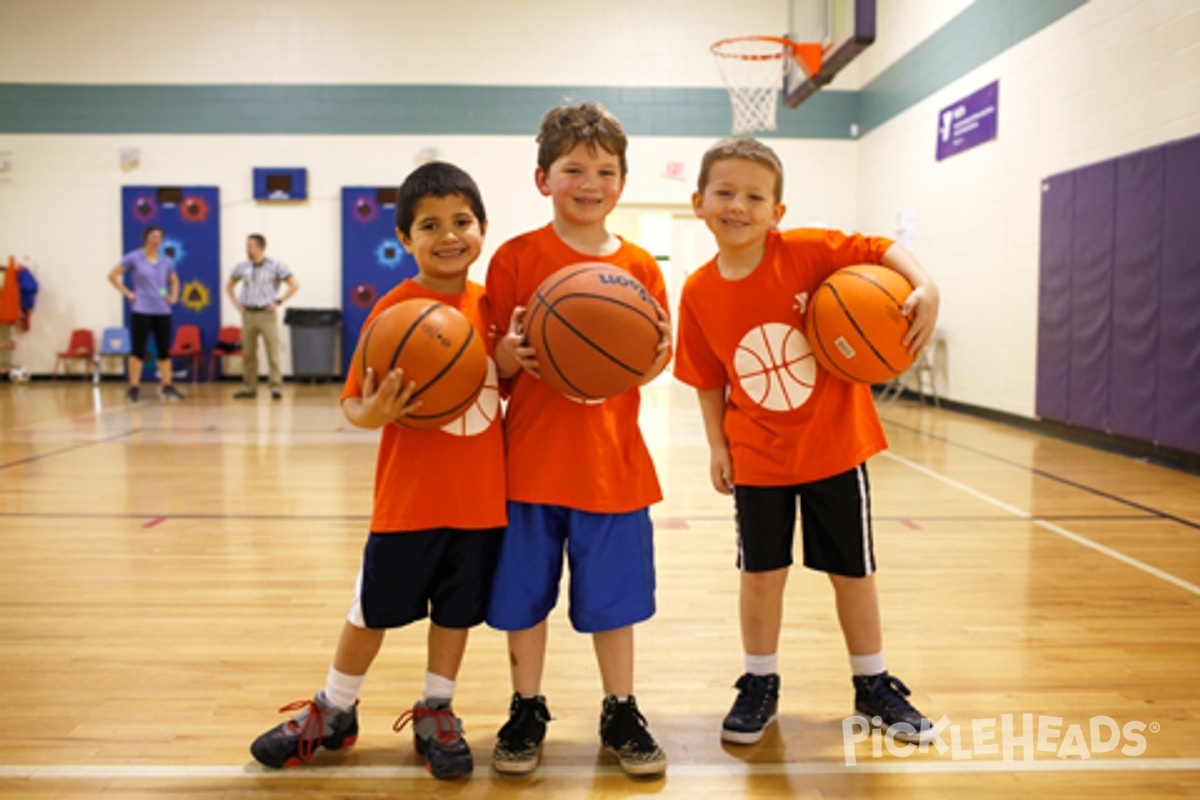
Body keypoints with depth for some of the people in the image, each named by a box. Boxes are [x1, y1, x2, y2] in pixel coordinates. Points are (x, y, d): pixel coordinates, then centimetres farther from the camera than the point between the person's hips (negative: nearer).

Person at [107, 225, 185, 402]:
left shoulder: (166, 261, 9)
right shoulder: (134, 258, -2)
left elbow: (174, 281, 24)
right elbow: (112, 275, 0)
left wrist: (173, 296, 8)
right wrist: (127, 293, -6)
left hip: (163, 311, 4)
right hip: (141, 311, -4)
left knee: (164, 350, 6)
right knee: (138, 349, -2)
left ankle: (167, 386, 12)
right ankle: (134, 387, 3)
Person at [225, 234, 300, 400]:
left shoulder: (276, 266, -3)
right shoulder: (242, 267, 8)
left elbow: (294, 285, -4)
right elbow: (229, 285, 24)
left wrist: (279, 302, -8)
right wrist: (236, 303, 11)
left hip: (266, 314, -4)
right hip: (248, 314, 4)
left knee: (272, 352, -5)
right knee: (248, 353, 7)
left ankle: (276, 386, -1)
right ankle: (249, 387, 15)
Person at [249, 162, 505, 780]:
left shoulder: (489, 305, 2)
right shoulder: (393, 309, -11)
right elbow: (355, 399, -10)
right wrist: (370, 413, -31)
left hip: (480, 497, 3)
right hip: (409, 497, -3)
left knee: (456, 609, 15)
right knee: (373, 609, 12)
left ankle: (435, 715, 35)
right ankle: (334, 711, 35)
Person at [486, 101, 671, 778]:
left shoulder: (640, 268, 3)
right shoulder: (516, 258, -3)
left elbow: (654, 365, 7)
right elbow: (492, 369, -1)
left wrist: (655, 356, -15)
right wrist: (511, 353, -23)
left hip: (612, 463, 1)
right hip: (530, 461, -1)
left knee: (614, 595, 11)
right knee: (524, 593, 10)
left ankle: (621, 713, 31)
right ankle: (527, 711, 31)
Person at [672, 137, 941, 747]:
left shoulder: (805, 252, -14)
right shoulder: (699, 292, -6)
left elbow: (880, 249, -11)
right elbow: (708, 379, 2)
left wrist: (924, 287, -28)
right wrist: (716, 445, 0)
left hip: (834, 444, -1)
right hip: (757, 455, 1)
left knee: (853, 572, 12)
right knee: (761, 573, 11)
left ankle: (874, 687, 32)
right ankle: (759, 686, 31)